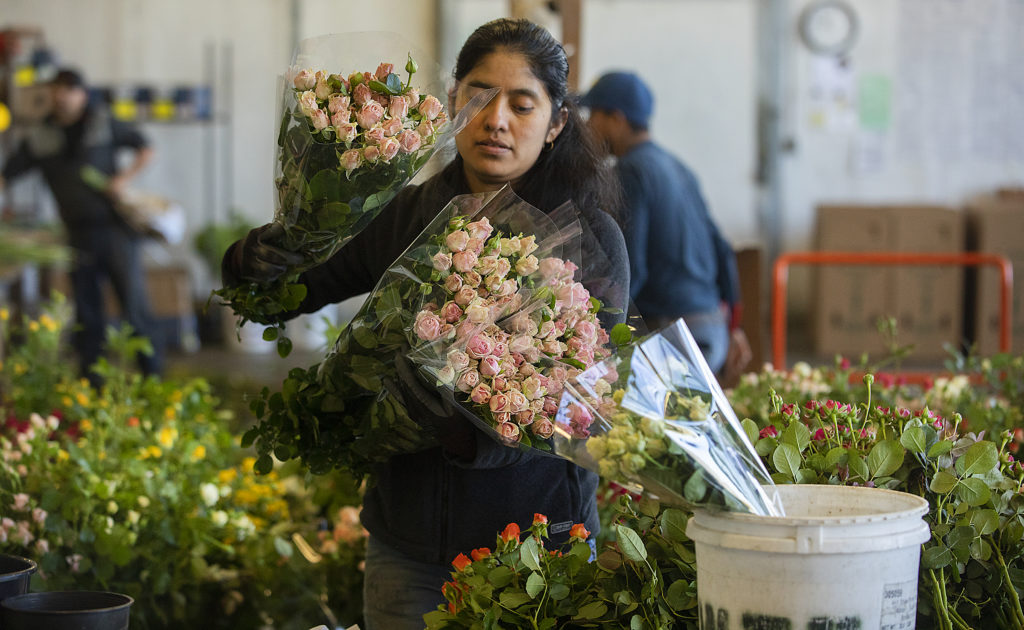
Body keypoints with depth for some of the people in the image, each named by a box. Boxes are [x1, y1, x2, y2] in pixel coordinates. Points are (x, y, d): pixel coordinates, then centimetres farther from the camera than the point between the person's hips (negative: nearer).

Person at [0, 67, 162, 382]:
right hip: (80, 235, 2)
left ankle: (154, 376, 3)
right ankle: (91, 383, 15)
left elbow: (145, 149, 10)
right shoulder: (40, 138, 7)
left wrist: (124, 177, -5)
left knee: (135, 305, -6)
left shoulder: (103, 124, 3)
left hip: (115, 228, -2)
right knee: (87, 313, 6)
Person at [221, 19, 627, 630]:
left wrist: (477, 435, -33)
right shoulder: (402, 217, 2)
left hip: (535, 538, -3)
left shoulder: (591, 237, -8)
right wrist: (256, 259, -13)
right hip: (410, 543, 3)